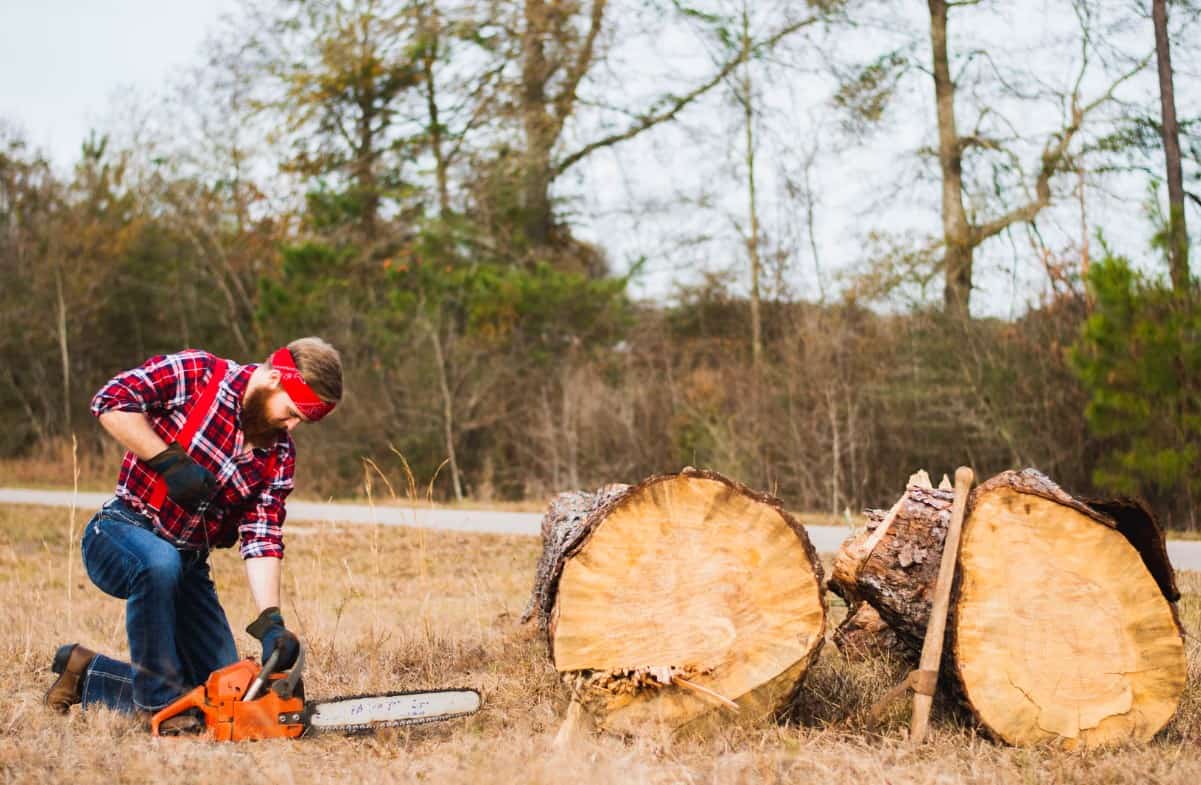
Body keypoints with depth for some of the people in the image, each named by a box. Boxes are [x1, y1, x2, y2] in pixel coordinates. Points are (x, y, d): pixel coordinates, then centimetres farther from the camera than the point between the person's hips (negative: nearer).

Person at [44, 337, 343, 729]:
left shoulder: (280, 454, 0)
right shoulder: (195, 373, -14)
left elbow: (262, 539, -7)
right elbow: (111, 402, -21)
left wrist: (270, 621, -20)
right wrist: (170, 461, -25)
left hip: (188, 564, 6)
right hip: (120, 533, -6)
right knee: (161, 563, -41)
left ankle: (88, 676, 18)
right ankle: (158, 703, -25)